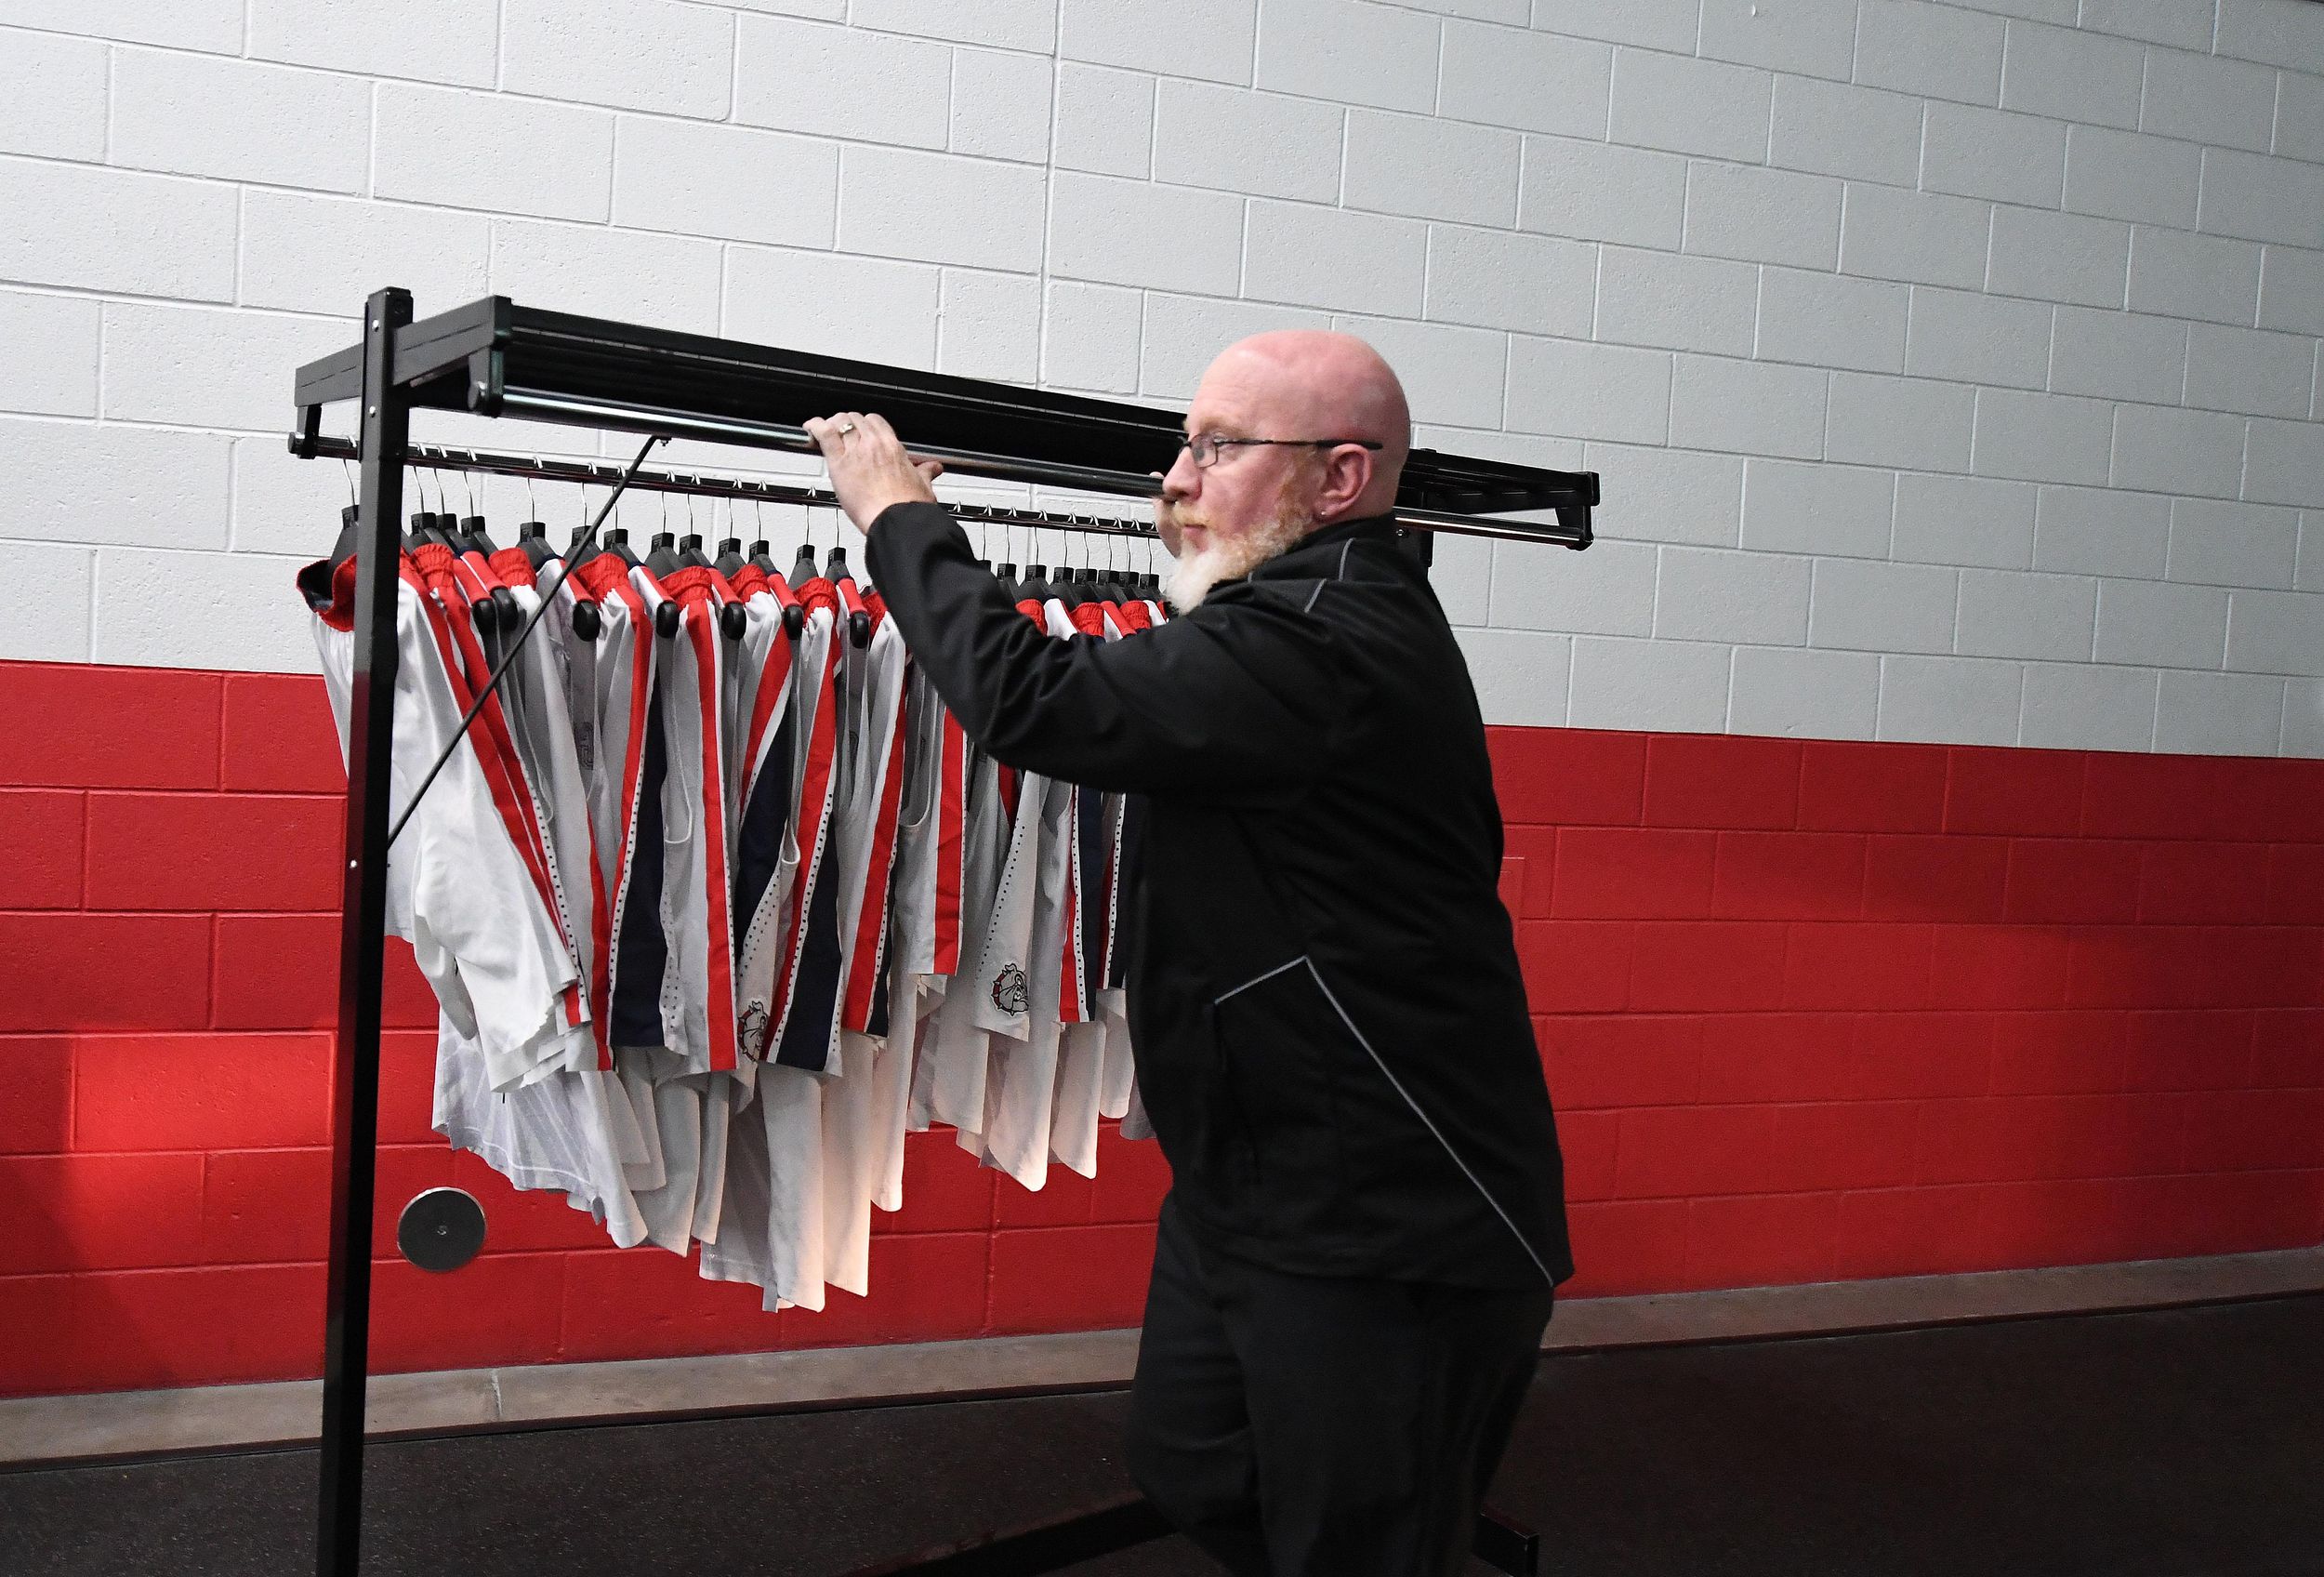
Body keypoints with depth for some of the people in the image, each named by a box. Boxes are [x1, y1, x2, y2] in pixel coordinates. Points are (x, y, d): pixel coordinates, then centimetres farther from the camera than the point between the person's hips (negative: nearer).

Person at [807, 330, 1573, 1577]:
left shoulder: (1332, 644, -26)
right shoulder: (1326, 607, 8)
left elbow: (1033, 703, -30)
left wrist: (899, 515, -17)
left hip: (1386, 1233, -11)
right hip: (1243, 1185, 11)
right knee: (1190, 1474, 23)